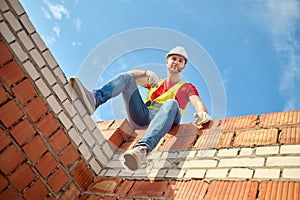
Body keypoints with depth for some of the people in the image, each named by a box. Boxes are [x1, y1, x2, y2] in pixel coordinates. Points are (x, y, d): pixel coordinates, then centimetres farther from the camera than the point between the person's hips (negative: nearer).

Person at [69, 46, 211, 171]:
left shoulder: (188, 88, 27)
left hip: (166, 119, -3)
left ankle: (142, 149, -61)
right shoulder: (155, 82, 34)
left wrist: (202, 113, -20)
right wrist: (148, 73, 0)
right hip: (142, 116, 3)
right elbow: (131, 74, 21)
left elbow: (198, 104, 5)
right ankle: (94, 99, -38)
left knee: (171, 103, -36)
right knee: (126, 78, -6)